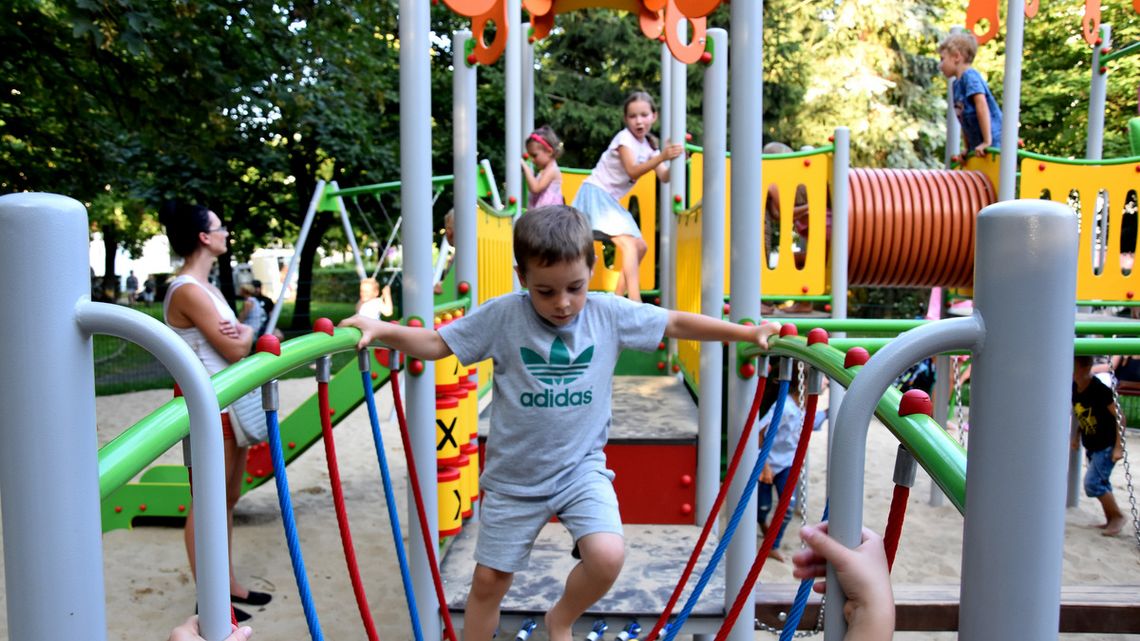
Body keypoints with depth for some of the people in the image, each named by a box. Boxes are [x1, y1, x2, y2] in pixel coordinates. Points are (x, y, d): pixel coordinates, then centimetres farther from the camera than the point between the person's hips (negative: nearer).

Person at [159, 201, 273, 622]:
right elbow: (234, 350, -18)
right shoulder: (188, 291, -17)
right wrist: (247, 333, 4)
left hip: (230, 403, 10)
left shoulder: (206, 287, 13)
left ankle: (228, 584, 28)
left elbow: (236, 339, 13)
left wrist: (237, 334, -10)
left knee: (228, 498, 16)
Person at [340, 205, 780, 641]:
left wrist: (747, 333, -1)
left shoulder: (609, 313, -9)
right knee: (489, 579, 11)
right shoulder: (502, 316, -13)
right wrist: (381, 331, -22)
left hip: (582, 467, 0)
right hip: (513, 475, 0)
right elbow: (435, 344, -8)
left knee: (608, 556, -20)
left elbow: (676, 324, -1)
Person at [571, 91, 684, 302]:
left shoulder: (649, 146, 9)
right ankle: (635, 301, -28)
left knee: (640, 247, 9)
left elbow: (664, 177, -1)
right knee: (629, 245, -21)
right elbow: (633, 172, -27)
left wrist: (675, 161, -19)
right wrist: (662, 157, -36)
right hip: (595, 193, -9)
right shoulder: (624, 138, -13)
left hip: (610, 200, 9)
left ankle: (618, 297, 13)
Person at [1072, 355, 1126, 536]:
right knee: (1101, 483, 13)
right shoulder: (1074, 388, -2)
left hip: (1107, 446, -7)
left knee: (1092, 483, -11)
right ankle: (1111, 519, 25)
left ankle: (1118, 516, 7)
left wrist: (1118, 447, -21)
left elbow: (1119, 417, -20)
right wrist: (1076, 437, 10)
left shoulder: (1100, 389, -24)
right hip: (1091, 446, 8)